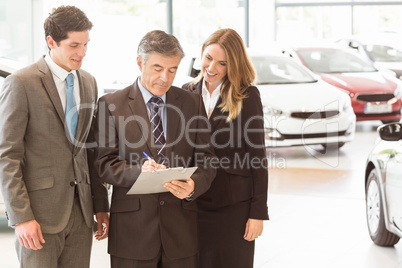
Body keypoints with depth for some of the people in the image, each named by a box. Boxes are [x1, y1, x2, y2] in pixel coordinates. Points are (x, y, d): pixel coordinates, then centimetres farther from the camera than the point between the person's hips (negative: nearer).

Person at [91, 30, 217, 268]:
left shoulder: (192, 103, 9)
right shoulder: (111, 105, 1)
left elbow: (206, 158, 6)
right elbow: (105, 164, -4)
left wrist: (194, 185, -15)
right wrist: (138, 172, -22)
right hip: (133, 229, -2)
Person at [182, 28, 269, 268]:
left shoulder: (247, 96, -5)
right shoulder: (188, 93, 6)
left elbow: (258, 156, -5)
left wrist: (258, 212, -8)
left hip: (234, 206, -3)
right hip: (195, 204, 3)